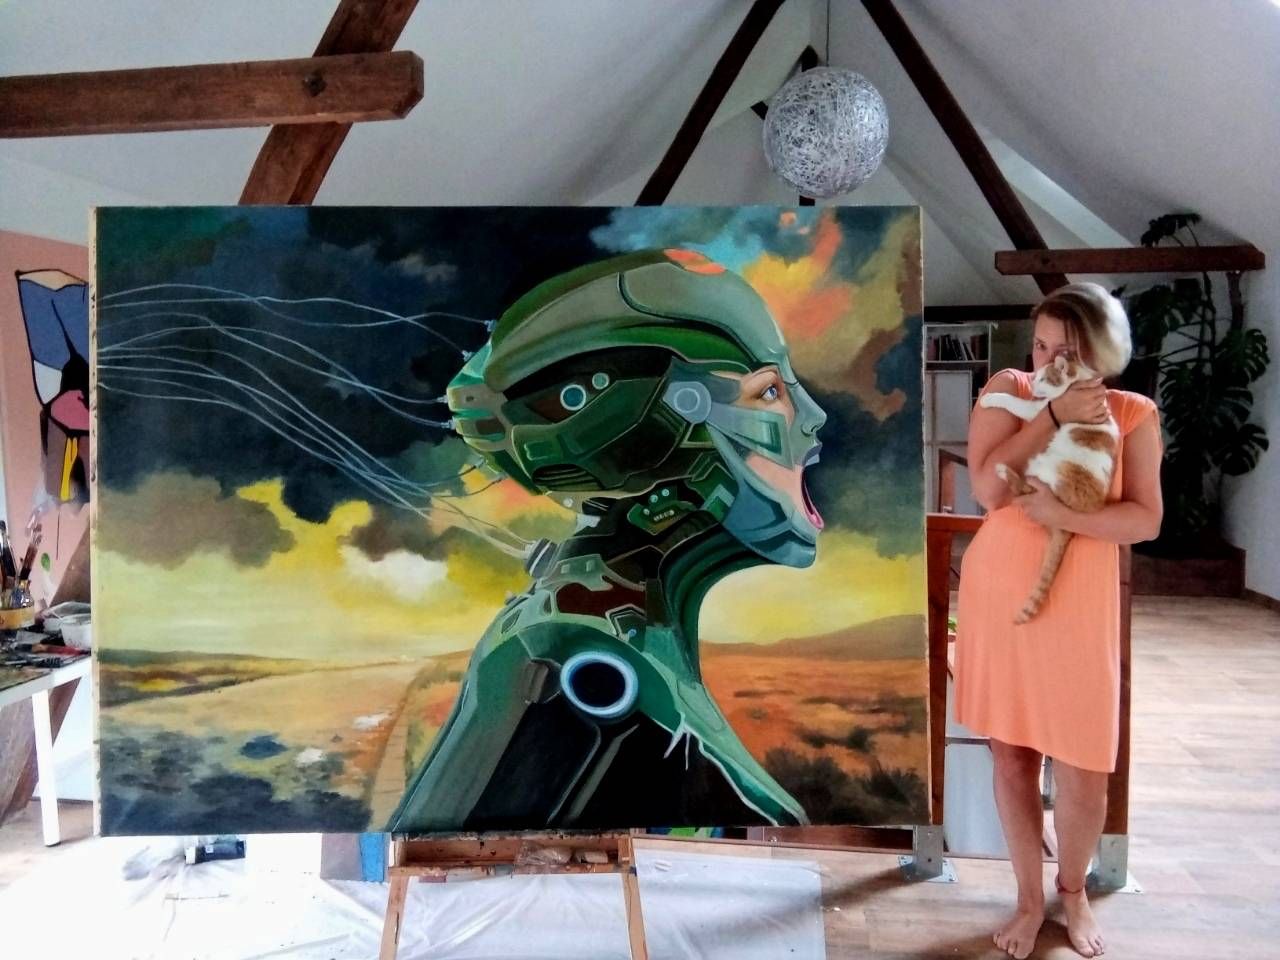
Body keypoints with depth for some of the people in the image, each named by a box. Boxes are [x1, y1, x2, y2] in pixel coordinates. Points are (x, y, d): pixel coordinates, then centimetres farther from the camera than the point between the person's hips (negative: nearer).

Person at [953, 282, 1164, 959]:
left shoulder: (1133, 414, 0)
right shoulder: (1008, 389, 1)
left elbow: (1146, 520, -8)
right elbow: (988, 489, -12)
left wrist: (1063, 516, -22)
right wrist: (1054, 417, -16)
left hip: (1078, 604, -1)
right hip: (997, 593, 1)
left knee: (1082, 767, 3)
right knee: (1011, 752, 9)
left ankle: (1074, 891, 31)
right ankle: (1030, 897, 27)